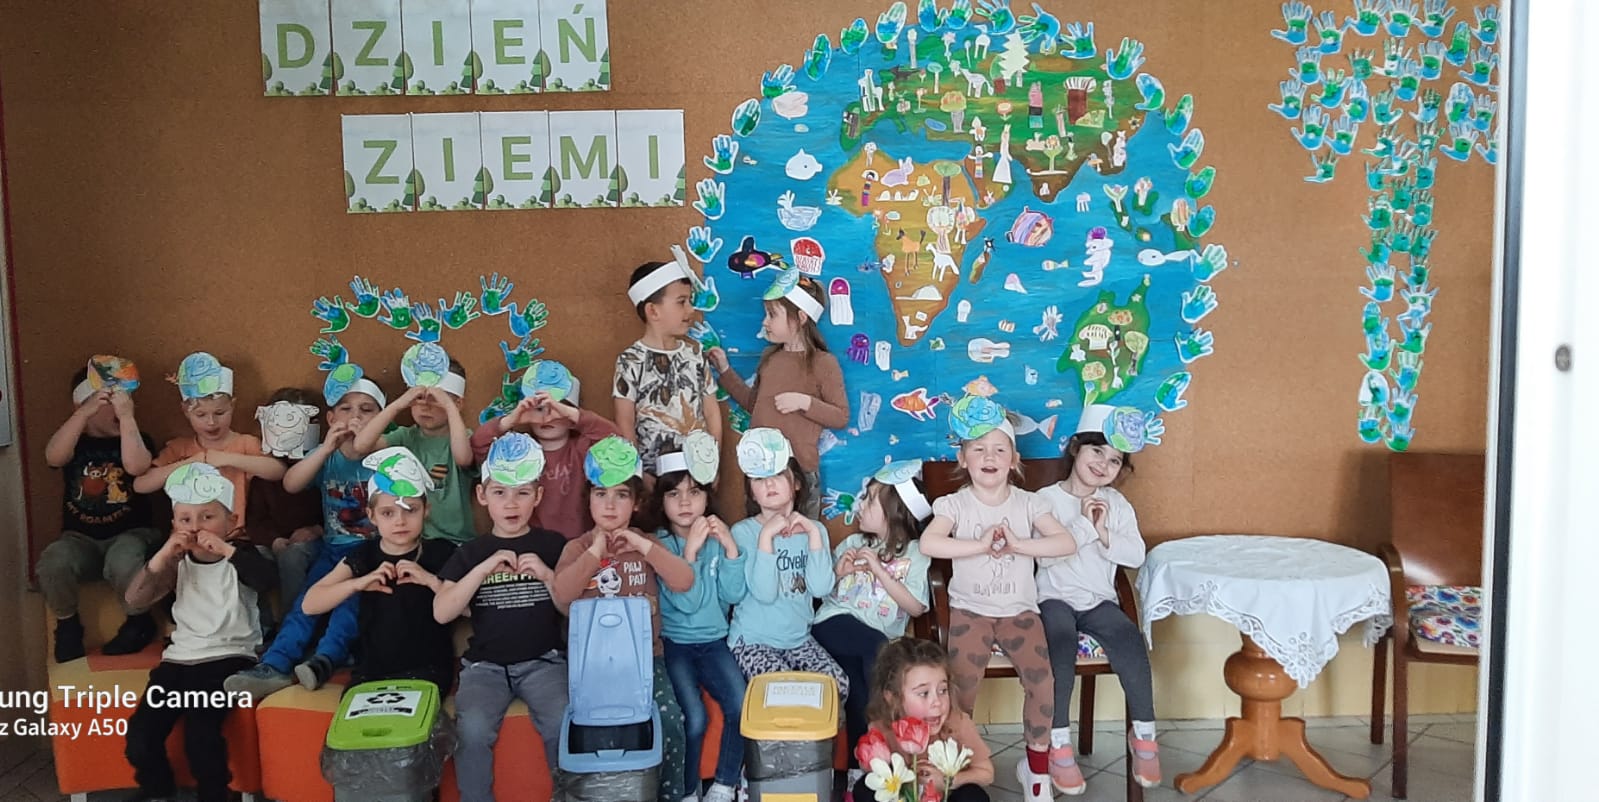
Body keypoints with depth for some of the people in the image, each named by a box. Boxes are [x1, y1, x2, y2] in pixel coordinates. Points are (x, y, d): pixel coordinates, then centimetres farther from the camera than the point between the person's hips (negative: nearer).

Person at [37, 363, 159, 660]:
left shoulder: (138, 440, 2)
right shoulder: (75, 442, 7)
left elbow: (136, 466, -22)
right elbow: (53, 457, -19)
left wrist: (127, 415, -22)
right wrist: (86, 411, -27)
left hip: (130, 533, -2)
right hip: (80, 538, 2)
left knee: (123, 562, -37)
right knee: (53, 562, -32)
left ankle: (139, 621, -6)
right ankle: (67, 624, -1)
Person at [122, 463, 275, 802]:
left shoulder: (239, 557, -2)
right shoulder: (178, 564, 9)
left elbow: (268, 580, -23)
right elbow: (135, 599, -4)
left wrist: (227, 549, -28)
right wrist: (163, 555, -15)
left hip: (228, 657, -4)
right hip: (179, 658, 5)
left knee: (200, 730, -28)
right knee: (140, 732, -13)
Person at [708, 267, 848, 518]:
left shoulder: (823, 363, -9)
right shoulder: (770, 357, 9)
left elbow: (842, 417, -9)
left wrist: (804, 402, -21)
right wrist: (725, 371, 14)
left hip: (799, 469, -6)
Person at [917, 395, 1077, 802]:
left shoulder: (1028, 503, 1)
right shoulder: (954, 505, -4)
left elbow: (1066, 543, -13)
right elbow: (928, 544, -23)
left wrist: (1016, 544, -22)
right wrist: (981, 544, -24)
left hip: (1019, 610, 1)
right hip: (969, 611, -1)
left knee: (1042, 678, -18)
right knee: (963, 685, -19)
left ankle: (1037, 765, 3)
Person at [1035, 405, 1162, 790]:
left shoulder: (1116, 503, 7)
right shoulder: (1046, 499, -5)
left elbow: (1136, 555, -1)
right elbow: (1045, 554, -17)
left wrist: (1104, 534, -15)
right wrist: (1084, 524, -20)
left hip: (1099, 600, 3)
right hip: (1055, 597, -3)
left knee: (1131, 640, -25)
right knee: (1060, 643, -33)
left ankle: (1144, 734, -11)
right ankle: (1059, 743, -25)